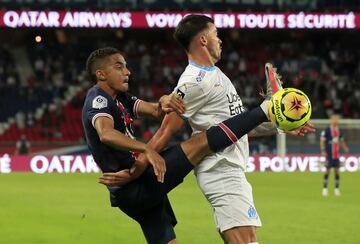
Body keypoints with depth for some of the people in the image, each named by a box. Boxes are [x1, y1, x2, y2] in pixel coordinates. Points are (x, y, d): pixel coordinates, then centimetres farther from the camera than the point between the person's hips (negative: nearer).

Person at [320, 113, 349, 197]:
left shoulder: (339, 131, 12)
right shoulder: (326, 131, -7)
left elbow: (341, 141, 23)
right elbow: (322, 141, -8)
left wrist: (345, 148, 8)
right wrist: (323, 151, -17)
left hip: (337, 154, 5)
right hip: (329, 155, -5)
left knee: (337, 171, 4)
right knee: (328, 170, -4)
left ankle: (337, 189, 11)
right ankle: (325, 188, 4)